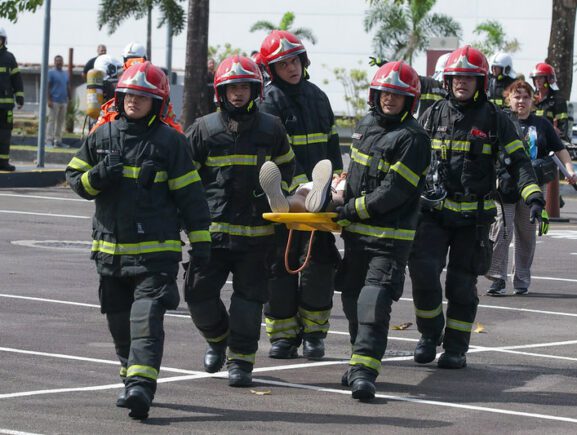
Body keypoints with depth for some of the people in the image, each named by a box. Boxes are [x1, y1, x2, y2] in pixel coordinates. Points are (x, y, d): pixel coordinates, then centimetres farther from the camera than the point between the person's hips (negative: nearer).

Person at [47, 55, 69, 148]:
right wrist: (49, 100, -15)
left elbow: (68, 87, 21)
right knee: (52, 120, -7)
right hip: (54, 101, -6)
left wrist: (68, 98, 13)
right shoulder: (51, 73, -2)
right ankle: (49, 140, -8)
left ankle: (58, 140, 11)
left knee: (60, 122, 7)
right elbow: (47, 87, -7)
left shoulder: (65, 74, 18)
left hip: (63, 102, 6)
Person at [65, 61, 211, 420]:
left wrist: (200, 240, -4)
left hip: (156, 250, -5)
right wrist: (97, 177, -10)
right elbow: (76, 178, 12)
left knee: (147, 319, -15)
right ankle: (132, 379, 30)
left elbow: (189, 193, -2)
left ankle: (141, 386, -25)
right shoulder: (102, 136, 8)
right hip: (111, 249, 5)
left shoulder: (170, 141, -4)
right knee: (120, 321, 14)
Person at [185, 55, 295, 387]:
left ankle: (241, 360, 10)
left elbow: (285, 170, 18)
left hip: (256, 231, 0)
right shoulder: (204, 129, 3)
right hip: (212, 229, 0)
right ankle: (218, 337, 24)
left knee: (249, 295, 1)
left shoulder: (271, 129, 5)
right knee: (199, 293, -4)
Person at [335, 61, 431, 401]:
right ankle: (361, 361, 27)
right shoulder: (366, 126, 13)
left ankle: (363, 369, -20)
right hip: (356, 232, 8)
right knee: (352, 299, 13)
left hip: (391, 237, -8)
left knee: (375, 303, -16)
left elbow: (394, 191, -18)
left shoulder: (413, 138, -13)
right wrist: (343, 210, 20)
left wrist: (353, 209, -16)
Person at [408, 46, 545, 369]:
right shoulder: (434, 115, 7)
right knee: (423, 271, -14)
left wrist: (534, 197, -18)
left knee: (462, 285, 3)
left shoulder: (496, 120, 1)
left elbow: (519, 162, -3)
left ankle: (456, 348, 14)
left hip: (474, 217, -1)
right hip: (434, 211, 1)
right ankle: (430, 335, 7)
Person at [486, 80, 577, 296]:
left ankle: (522, 280, 18)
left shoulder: (541, 124, 12)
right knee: (502, 229, -13)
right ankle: (498, 278, -12)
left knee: (527, 233, 8)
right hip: (504, 185, -3)